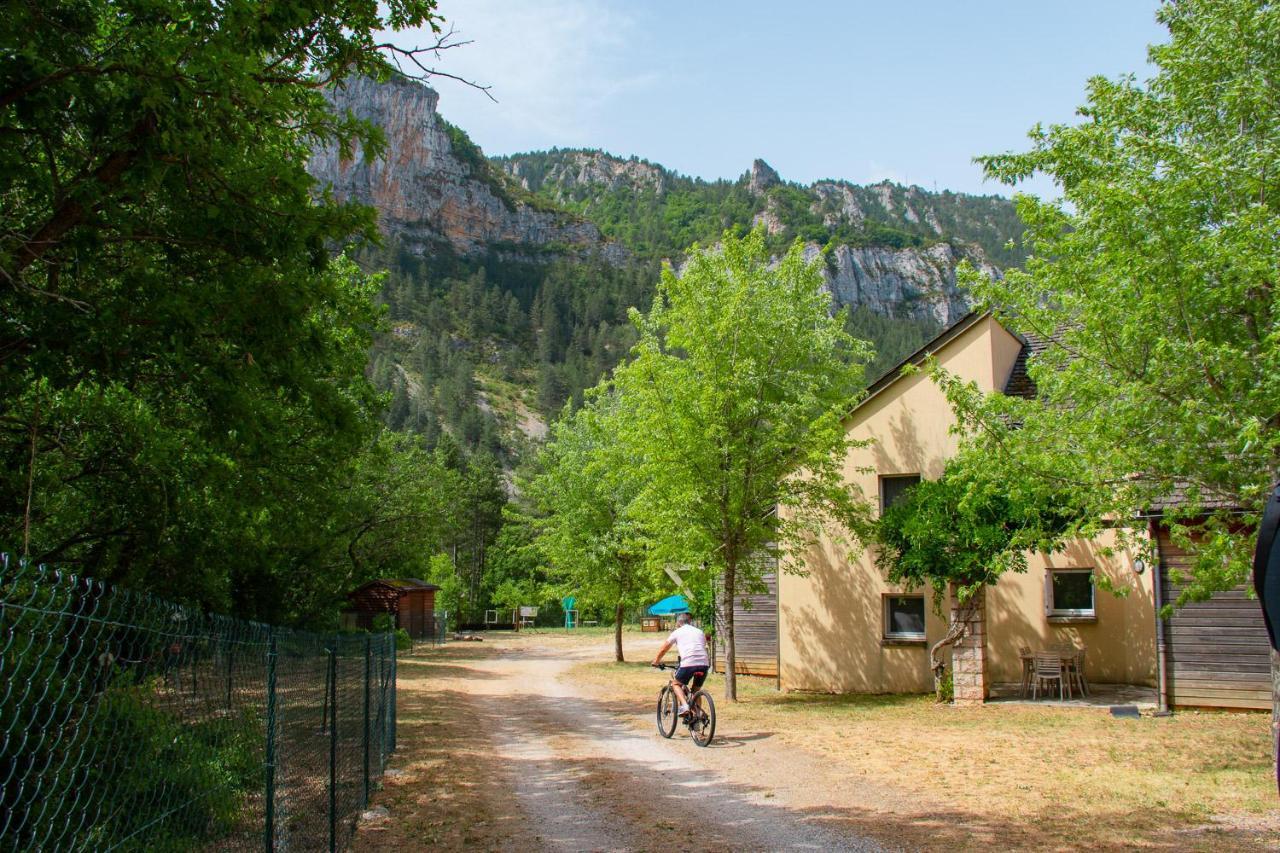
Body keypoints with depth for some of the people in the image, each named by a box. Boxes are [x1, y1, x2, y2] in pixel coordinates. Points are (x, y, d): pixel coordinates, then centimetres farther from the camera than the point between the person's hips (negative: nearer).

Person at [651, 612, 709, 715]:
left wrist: (656, 661, 40)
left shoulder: (677, 632, 17)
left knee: (677, 684, 19)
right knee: (696, 690, 22)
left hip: (688, 663, -4)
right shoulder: (700, 632, 25)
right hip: (704, 664, 4)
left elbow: (663, 650, 24)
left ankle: (684, 706, -3)